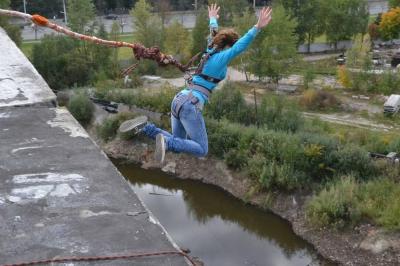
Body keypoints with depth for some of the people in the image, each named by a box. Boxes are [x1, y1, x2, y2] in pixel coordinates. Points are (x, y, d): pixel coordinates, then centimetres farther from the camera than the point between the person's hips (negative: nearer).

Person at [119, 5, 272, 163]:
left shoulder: (210, 52, 20)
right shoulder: (221, 57, -3)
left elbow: (213, 36, 39)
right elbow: (240, 47, -19)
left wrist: (213, 19, 57)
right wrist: (257, 27, -24)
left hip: (179, 100, 9)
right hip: (190, 105, -9)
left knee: (177, 145, 17)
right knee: (202, 151, -4)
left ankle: (145, 127, -1)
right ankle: (166, 141, -24)